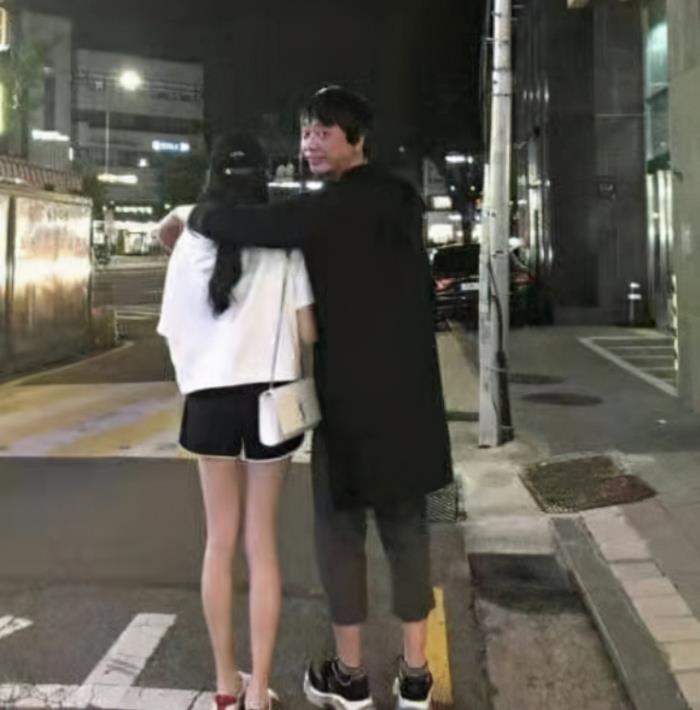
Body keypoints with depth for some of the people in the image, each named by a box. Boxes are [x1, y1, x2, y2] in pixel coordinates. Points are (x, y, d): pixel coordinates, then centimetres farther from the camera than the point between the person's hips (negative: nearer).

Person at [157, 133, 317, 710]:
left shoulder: (192, 242, 1)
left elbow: (175, 331, 3)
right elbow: (307, 333, -7)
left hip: (210, 396, 2)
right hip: (269, 393, -1)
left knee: (221, 539, 13)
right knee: (262, 541, 8)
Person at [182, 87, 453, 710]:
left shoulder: (334, 208, -14)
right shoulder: (402, 200, 11)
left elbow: (249, 227, -23)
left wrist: (197, 213, -4)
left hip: (350, 392, -6)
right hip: (410, 390, 7)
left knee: (340, 525, 7)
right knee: (406, 525, 11)